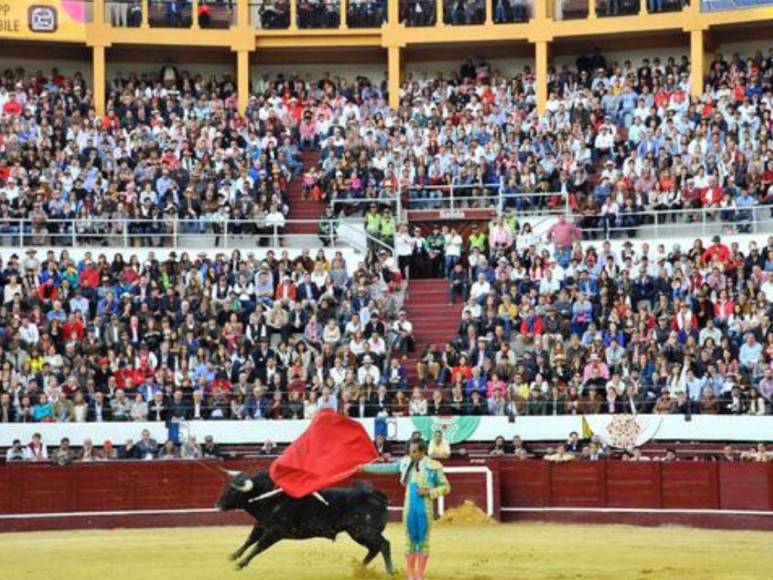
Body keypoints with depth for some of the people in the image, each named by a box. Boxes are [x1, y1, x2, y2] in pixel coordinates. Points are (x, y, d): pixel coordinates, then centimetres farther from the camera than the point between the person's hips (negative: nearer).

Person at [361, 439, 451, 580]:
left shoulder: (434, 467, -5)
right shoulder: (406, 463, 6)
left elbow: (446, 487, 1)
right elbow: (387, 468, 16)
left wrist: (429, 492, -14)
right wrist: (365, 468, 18)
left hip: (425, 509, -3)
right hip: (409, 508, 4)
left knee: (423, 541, 2)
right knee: (410, 541, 6)